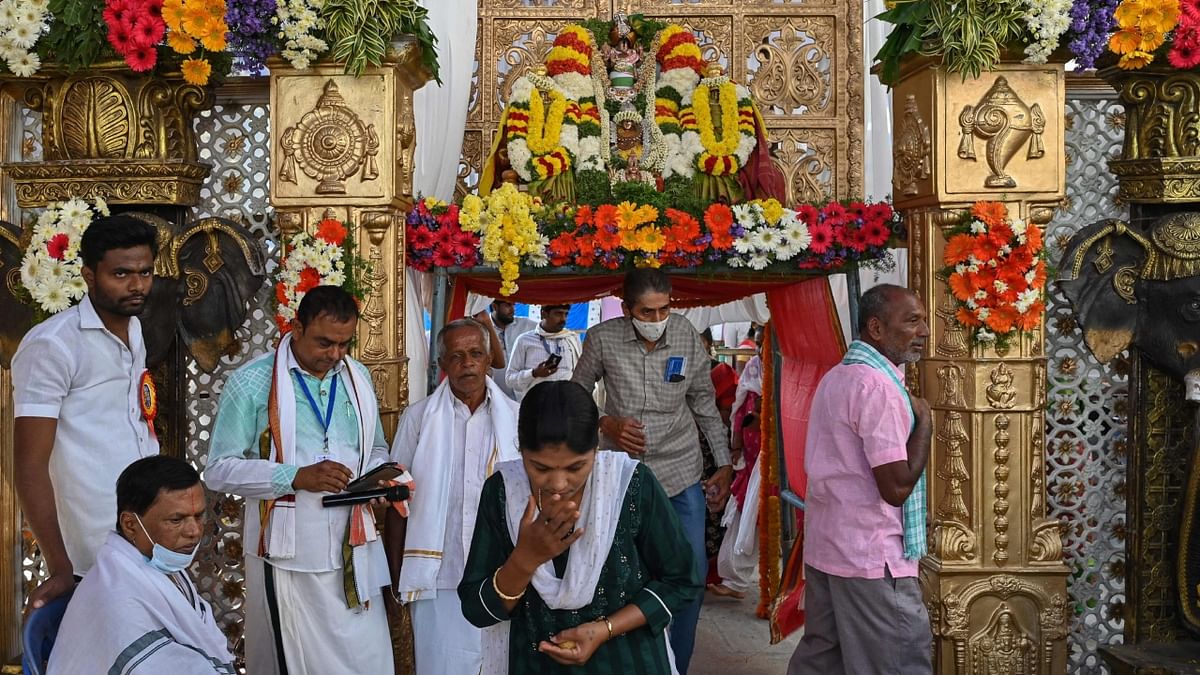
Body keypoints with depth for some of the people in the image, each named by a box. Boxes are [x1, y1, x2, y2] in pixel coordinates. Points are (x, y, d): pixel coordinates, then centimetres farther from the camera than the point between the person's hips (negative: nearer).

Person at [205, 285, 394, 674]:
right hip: (288, 555, -4)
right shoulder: (252, 382, -7)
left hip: (353, 551, 4)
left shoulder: (358, 376, 9)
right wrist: (297, 477, -21)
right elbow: (220, 470, -9)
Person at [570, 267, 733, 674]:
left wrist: (724, 465, 7)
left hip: (681, 472, 1)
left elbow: (705, 405, 6)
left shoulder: (688, 338, -6)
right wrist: (606, 424, -13)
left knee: (691, 572, 2)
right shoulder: (602, 339, -10)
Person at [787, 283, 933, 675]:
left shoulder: (835, 377, 12)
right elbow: (897, 487, -22)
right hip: (870, 554, -10)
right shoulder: (878, 385, -18)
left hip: (824, 545, 10)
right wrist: (924, 421, -10)